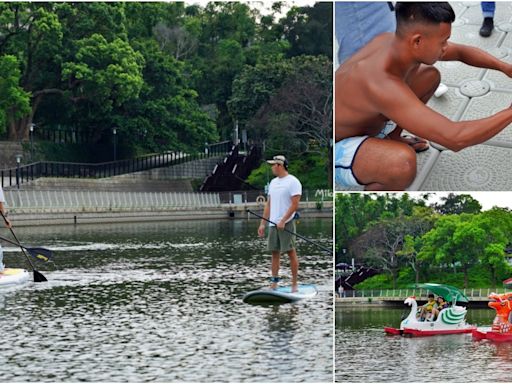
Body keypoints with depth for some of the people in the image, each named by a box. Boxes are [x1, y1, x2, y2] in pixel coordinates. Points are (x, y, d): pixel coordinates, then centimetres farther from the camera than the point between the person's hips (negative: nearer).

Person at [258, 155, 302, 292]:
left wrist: (283, 221, -19)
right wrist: (262, 223, 12)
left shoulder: (293, 182, -8)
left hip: (286, 223, -7)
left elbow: (295, 205, -15)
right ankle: (274, 283, 10)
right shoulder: (273, 182, 15)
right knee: (274, 252, 7)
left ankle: (294, 284, -1)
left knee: (291, 252, -5)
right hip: (273, 224, 7)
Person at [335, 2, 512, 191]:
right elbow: (454, 139, -42)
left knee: (431, 76, 12)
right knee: (403, 163, -41)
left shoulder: (391, 40, -14)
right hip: (334, 152, -9)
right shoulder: (382, 83, -41)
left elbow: (461, 52, 6)